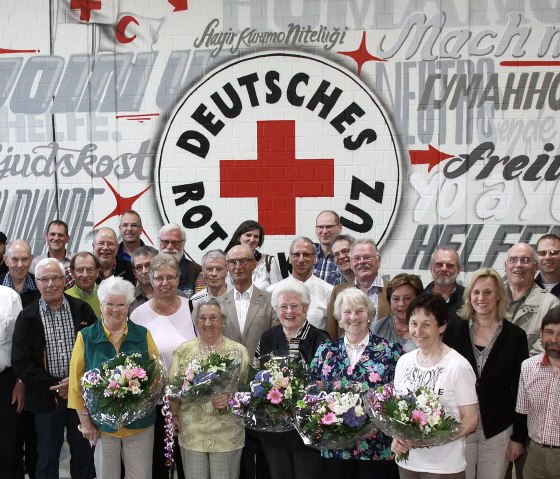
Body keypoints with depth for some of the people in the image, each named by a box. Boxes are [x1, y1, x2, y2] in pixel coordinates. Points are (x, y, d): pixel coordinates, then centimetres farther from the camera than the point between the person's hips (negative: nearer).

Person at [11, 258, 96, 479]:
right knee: (47, 457, 11)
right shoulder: (27, 317, -2)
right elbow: (21, 362, -5)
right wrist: (54, 387, -11)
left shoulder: (82, 310, 0)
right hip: (47, 397, 0)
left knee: (83, 453, 12)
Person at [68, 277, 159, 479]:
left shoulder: (143, 335, 0)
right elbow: (76, 383, -1)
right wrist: (85, 422, -3)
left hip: (140, 423, 1)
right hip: (102, 424, -1)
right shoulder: (86, 337, -3)